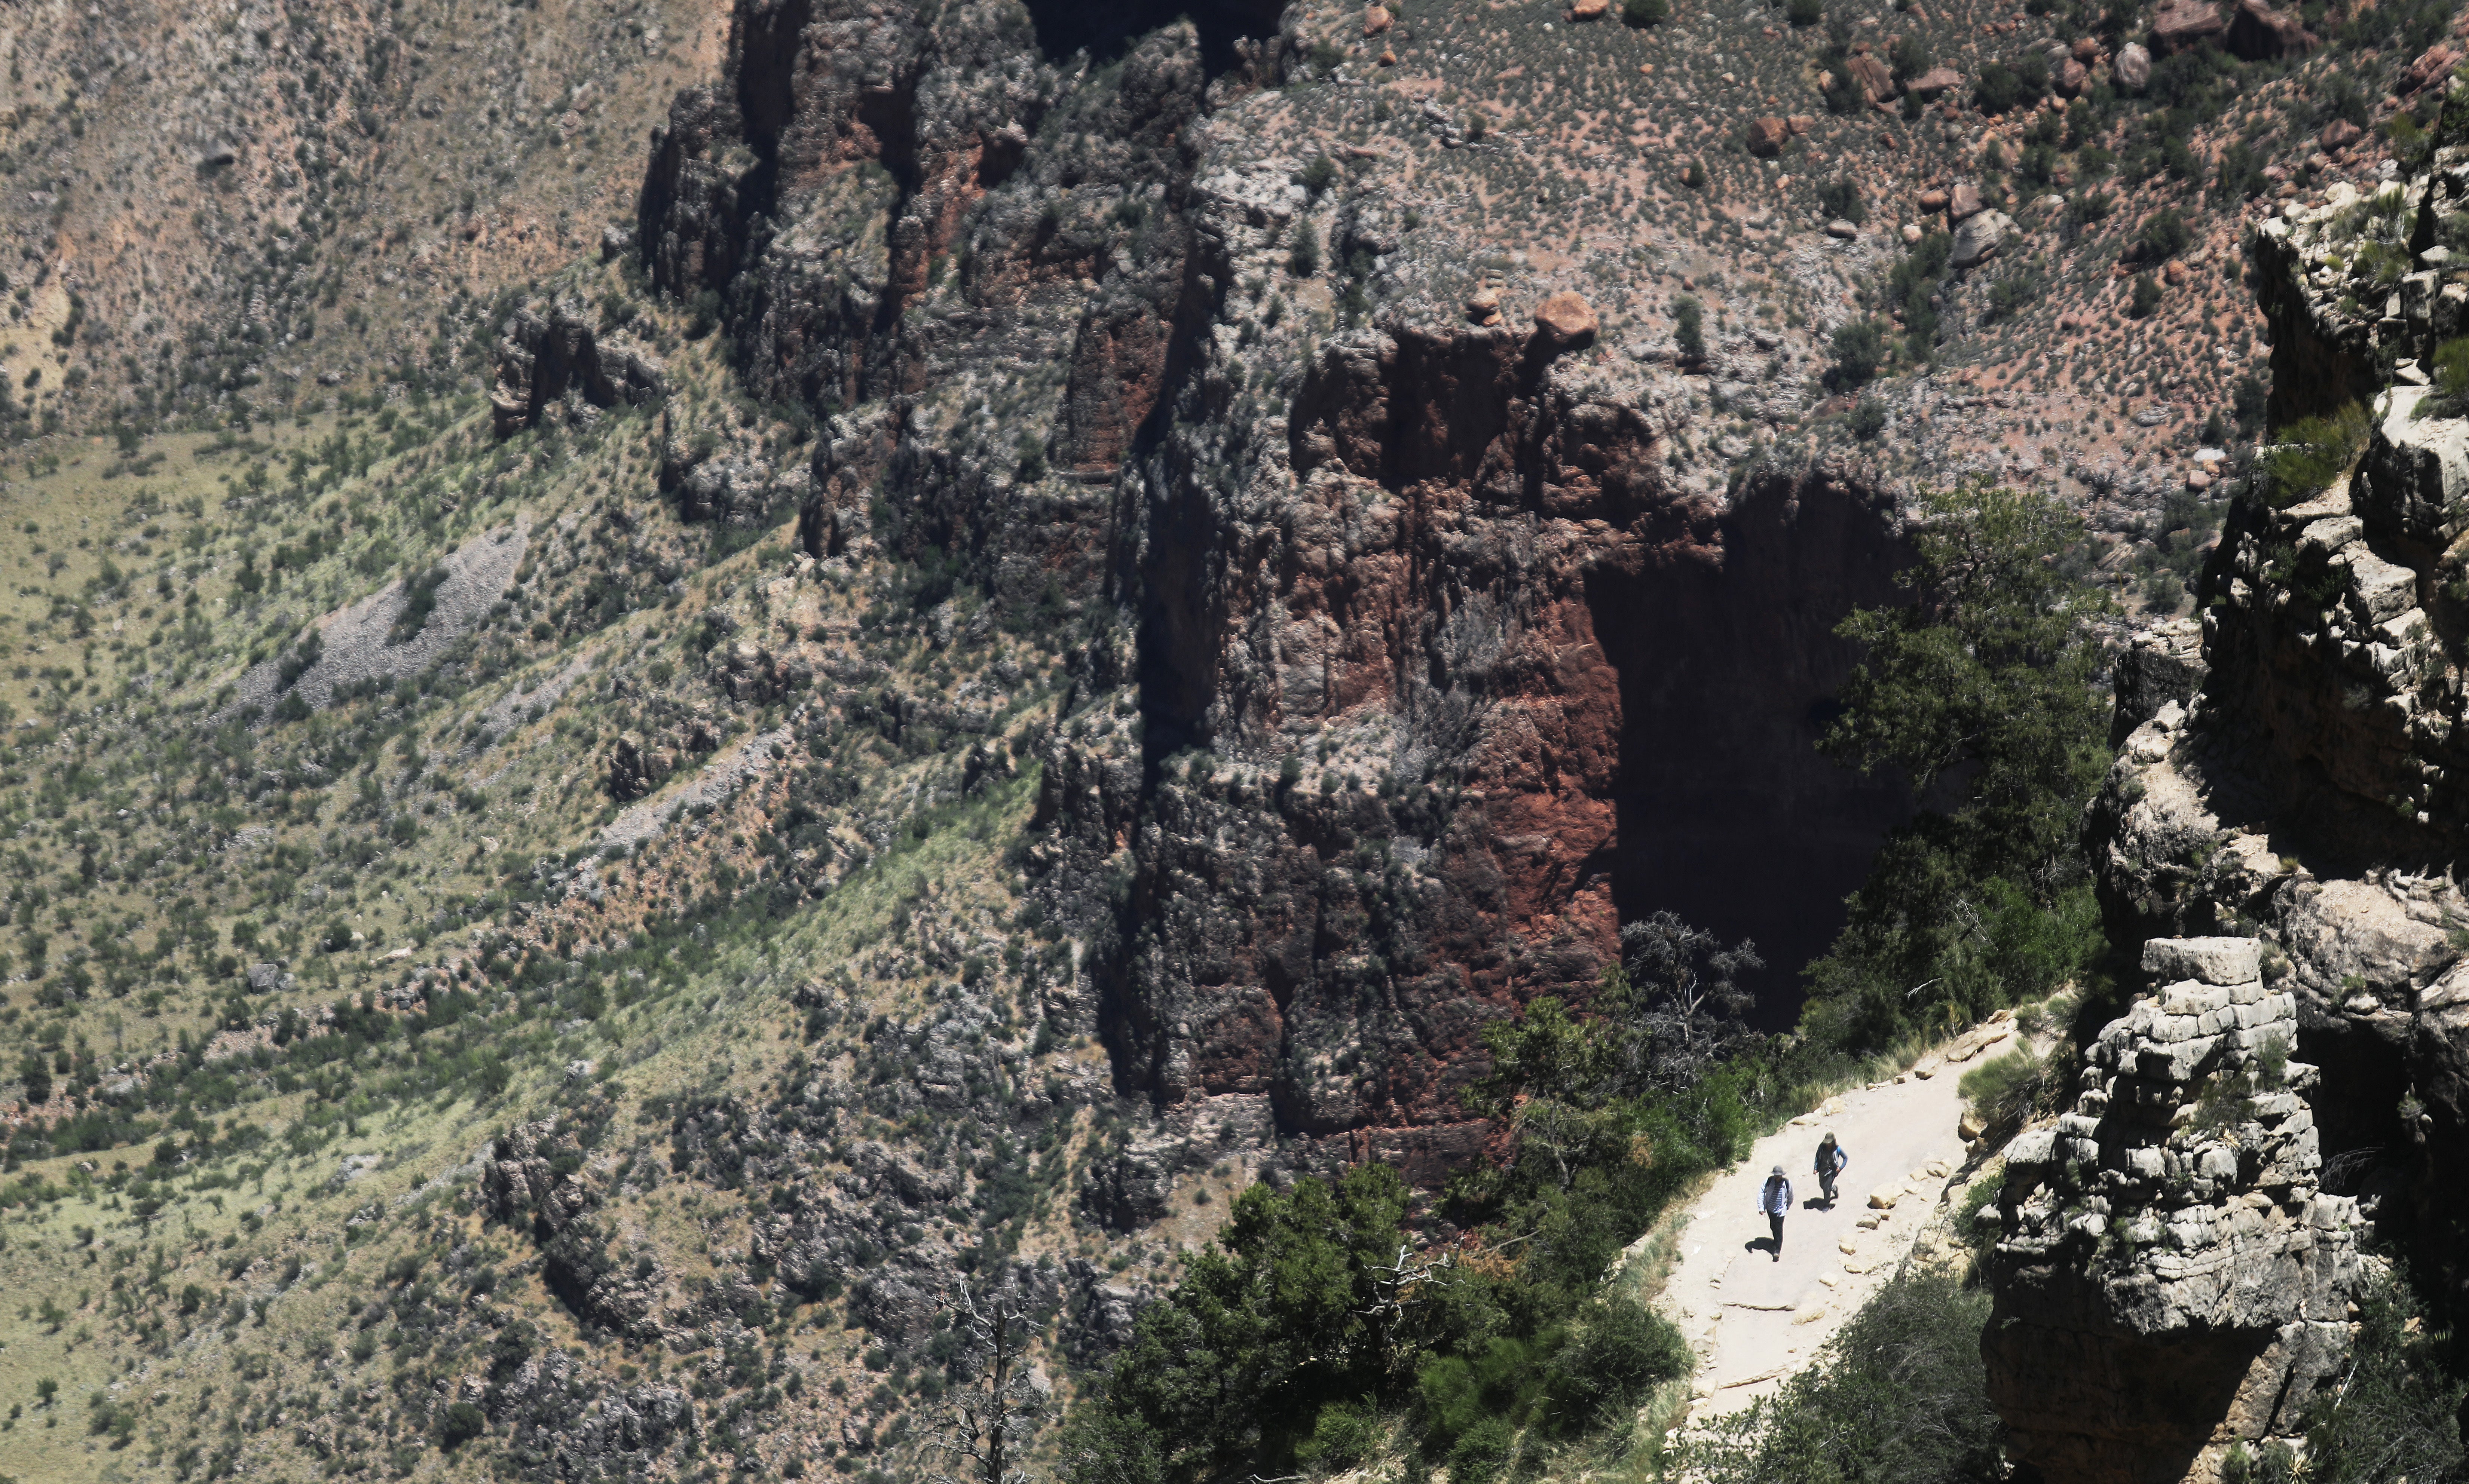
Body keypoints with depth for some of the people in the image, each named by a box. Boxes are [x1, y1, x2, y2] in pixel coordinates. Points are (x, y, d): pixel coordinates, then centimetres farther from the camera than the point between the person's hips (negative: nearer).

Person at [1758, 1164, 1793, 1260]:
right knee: (1773, 1227, 21)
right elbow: (1761, 1194, -10)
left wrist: (1788, 1206, 15)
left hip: (1780, 1210, -3)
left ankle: (1778, 1251, 2)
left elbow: (1791, 1197, 2)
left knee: (1779, 1230, -5)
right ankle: (1776, 1241, 49)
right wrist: (1761, 1207, -15)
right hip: (1770, 1209, 3)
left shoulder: (1787, 1183, -16)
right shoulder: (1769, 1181, -14)